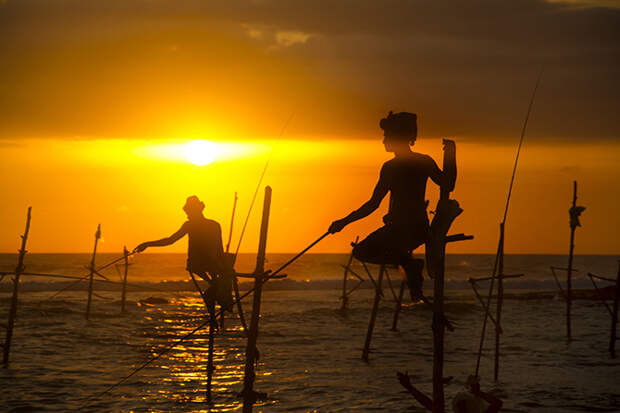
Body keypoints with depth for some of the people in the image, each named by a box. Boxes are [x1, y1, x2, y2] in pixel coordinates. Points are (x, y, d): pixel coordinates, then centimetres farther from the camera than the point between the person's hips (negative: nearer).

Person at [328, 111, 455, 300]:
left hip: (400, 230, -7)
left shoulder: (391, 167, -15)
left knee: (360, 252, 12)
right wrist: (451, 154, 15)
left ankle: (408, 263, -7)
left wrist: (344, 221, -9)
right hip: (422, 230, 8)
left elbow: (373, 204, -16)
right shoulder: (425, 161, 2)